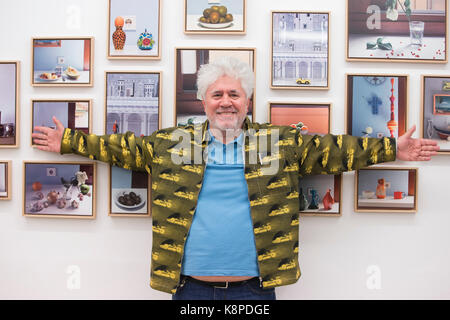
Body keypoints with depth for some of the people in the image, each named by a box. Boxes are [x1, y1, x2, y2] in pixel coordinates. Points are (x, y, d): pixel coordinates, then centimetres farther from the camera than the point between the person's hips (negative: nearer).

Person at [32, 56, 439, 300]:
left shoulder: (283, 143, 2)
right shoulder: (170, 143, 3)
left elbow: (333, 149, 3)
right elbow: (121, 147, 10)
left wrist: (392, 149, 1)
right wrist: (67, 141, 12)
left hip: (254, 288, 0)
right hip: (189, 288, 1)